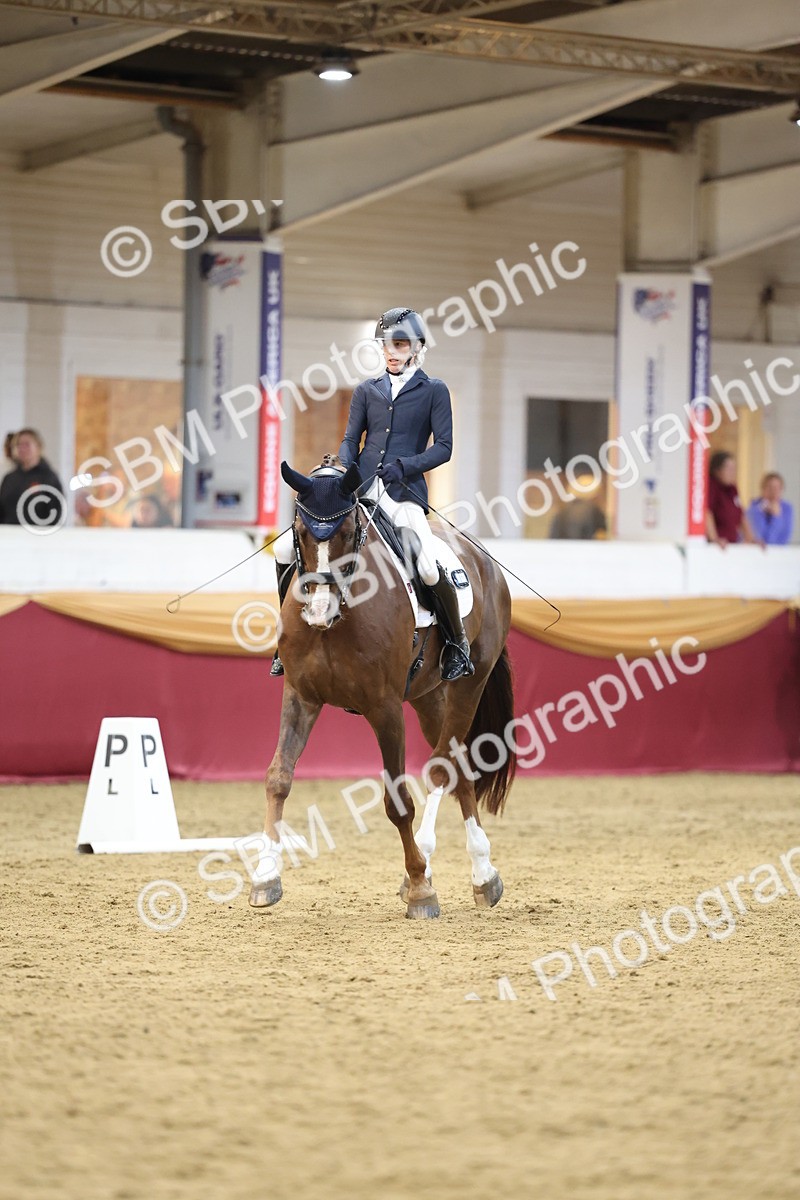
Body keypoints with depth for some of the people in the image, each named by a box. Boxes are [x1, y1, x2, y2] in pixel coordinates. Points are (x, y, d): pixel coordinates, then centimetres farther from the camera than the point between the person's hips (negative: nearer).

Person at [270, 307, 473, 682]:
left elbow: (443, 447, 0)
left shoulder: (434, 391, 7)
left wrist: (404, 465, -15)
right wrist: (343, 472, -9)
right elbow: (350, 439, 12)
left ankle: (457, 643, -1)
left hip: (404, 493, -4)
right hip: (360, 489, 4)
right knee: (286, 549, -9)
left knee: (430, 571, -28)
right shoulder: (367, 391, 16)